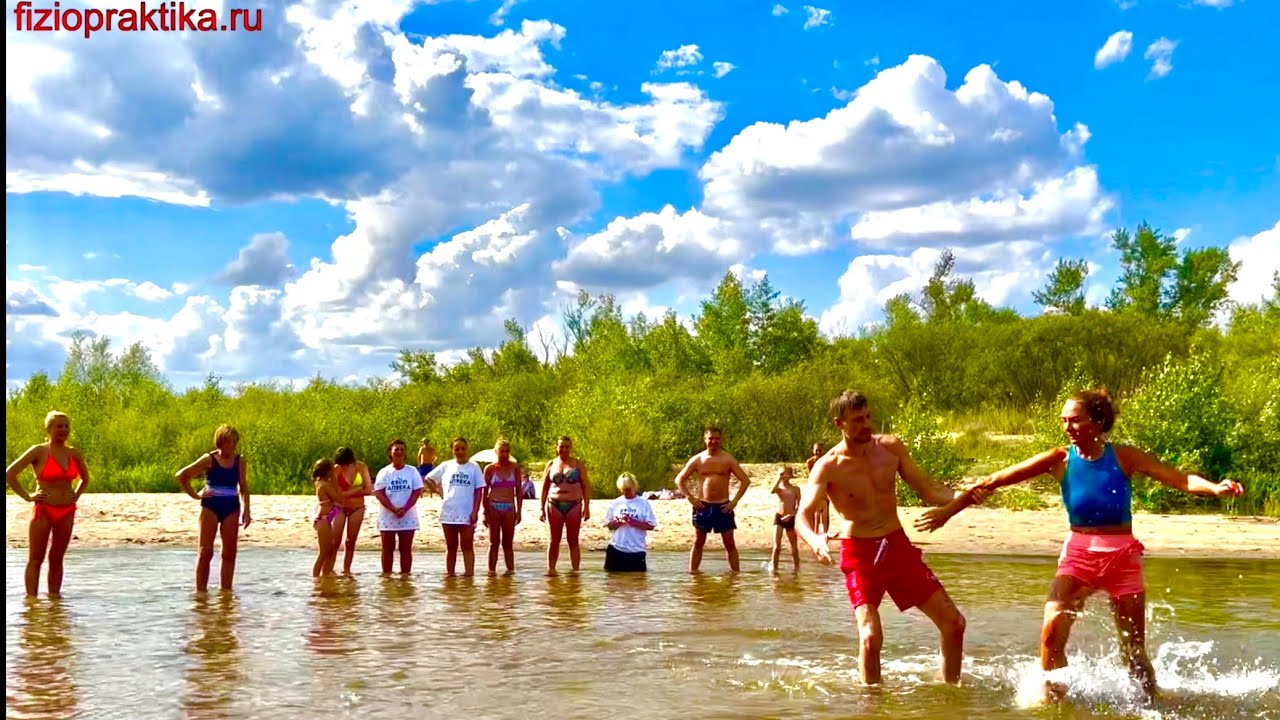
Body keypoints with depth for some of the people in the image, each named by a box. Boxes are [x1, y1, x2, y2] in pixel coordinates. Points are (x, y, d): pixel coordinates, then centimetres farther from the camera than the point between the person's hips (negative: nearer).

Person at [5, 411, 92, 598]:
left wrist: (76, 496, 9)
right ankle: (32, 599, 2)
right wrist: (27, 497, -10)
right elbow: (9, 474, -10)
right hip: (43, 511, -4)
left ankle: (54, 595, 15)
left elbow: (85, 478, 24)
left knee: (56, 559, 10)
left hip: (67, 512, 5)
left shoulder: (75, 453, 6)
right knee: (35, 560, 0)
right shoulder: (38, 452, -8)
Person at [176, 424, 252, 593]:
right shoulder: (208, 460, -4)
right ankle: (200, 590, 3)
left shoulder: (240, 461, 5)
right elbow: (181, 475, -2)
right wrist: (194, 495, -4)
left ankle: (226, 590, 11)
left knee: (229, 552, 3)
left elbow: (244, 487, 10)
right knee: (205, 552, -2)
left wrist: (246, 511, 3)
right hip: (210, 507, -3)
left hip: (231, 509, 3)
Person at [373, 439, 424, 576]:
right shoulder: (384, 472, 1)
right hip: (388, 517, 0)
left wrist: (405, 509, -17)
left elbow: (417, 491, -4)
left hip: (408, 517, 0)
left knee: (406, 549, 3)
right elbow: (379, 493, -6)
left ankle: (405, 575, 7)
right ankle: (386, 576, 10)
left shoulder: (412, 471, 1)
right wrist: (393, 509, -18)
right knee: (388, 549, 5)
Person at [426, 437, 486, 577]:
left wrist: (475, 511, -9)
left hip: (467, 514, -2)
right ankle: (449, 574, 15)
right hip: (448, 513, 2)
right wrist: (440, 491, 4)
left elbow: (479, 491, -2)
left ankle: (469, 574, -2)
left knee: (467, 546, 0)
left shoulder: (473, 468, 0)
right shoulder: (446, 466, 6)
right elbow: (429, 478, 17)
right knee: (451, 547, 10)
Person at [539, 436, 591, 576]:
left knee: (573, 540, 2)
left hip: (574, 505, -1)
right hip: (554, 505, 1)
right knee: (554, 539, 3)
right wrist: (542, 508, 6)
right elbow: (544, 487, 11)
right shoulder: (551, 464, 8)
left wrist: (586, 507, -3)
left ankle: (575, 570, 3)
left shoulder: (578, 464, 5)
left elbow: (586, 486, 4)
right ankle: (551, 568, 7)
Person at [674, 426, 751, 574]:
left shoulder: (728, 459, -1)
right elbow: (679, 479, 7)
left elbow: (745, 480, -1)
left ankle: (735, 573, 5)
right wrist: (690, 497, -4)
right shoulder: (697, 459, 3)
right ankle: (692, 573, 12)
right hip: (703, 506, 1)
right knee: (698, 543, 6)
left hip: (723, 506, -1)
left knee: (730, 544, 1)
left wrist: (735, 501, -8)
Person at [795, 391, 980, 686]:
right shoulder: (828, 467, -12)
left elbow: (928, 490, 7)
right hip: (859, 553, -4)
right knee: (870, 638, -19)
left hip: (898, 545, 5)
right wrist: (815, 541, -45)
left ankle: (951, 688, 26)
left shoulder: (891, 447, 1)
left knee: (953, 623, 5)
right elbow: (803, 516, -22)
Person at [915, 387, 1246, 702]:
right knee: (1051, 633, -19)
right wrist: (950, 509, -6)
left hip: (1123, 557, 0)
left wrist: (1215, 488, -34)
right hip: (1078, 554, 0)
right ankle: (1052, 702, -1)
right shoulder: (1060, 460, -4)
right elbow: (996, 480, -4)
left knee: (1134, 648, 7)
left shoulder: (1123, 457, -5)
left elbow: (1180, 479, -13)